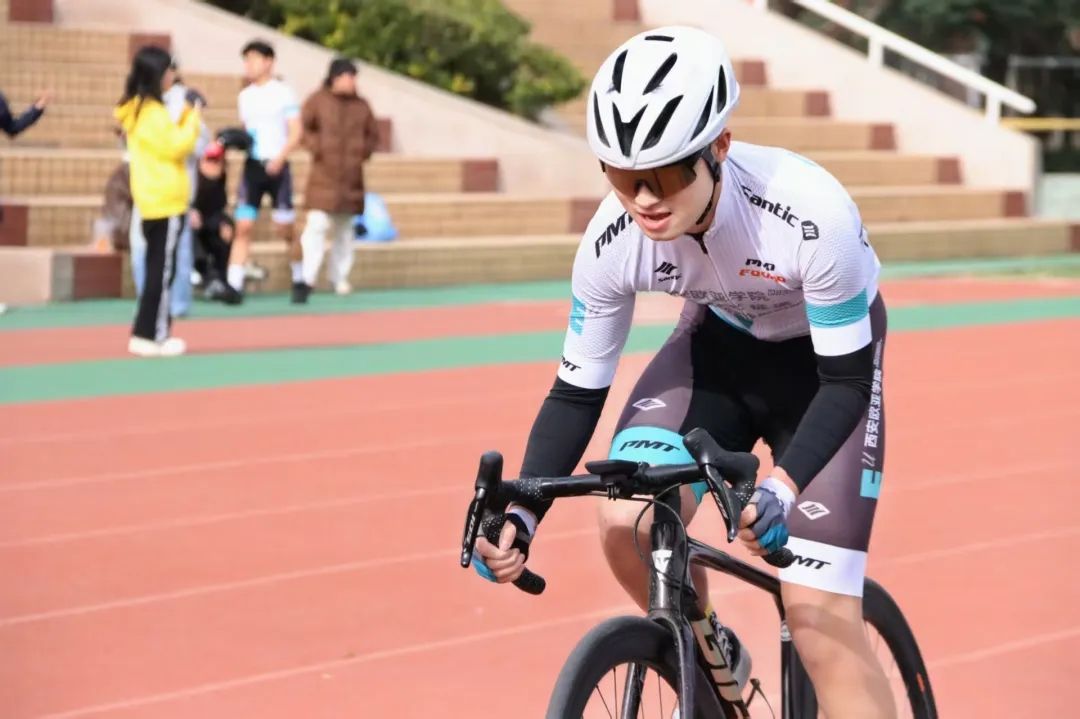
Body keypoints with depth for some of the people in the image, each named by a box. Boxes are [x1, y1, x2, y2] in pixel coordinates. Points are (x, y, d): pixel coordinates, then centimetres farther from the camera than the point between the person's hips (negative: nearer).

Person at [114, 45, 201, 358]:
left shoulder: (136, 109, 13)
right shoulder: (152, 111, -17)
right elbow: (176, 147, -17)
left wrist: (184, 118, 10)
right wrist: (193, 119, -6)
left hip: (152, 199, 10)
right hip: (165, 200, -10)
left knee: (157, 268, 13)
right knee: (162, 269, -5)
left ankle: (147, 332, 14)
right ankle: (153, 336, -4)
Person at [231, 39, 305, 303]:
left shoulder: (283, 93, -3)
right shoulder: (245, 96, 12)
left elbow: (296, 134, -6)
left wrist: (279, 158, -20)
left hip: (276, 167, -4)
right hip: (252, 165, 4)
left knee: (285, 230, 2)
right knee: (243, 227, -7)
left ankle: (300, 281, 20)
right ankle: (234, 285, -11)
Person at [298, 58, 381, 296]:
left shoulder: (361, 106, 9)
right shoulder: (318, 101, -2)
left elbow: (372, 134, 17)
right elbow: (303, 127, -3)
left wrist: (363, 151, 0)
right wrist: (316, 147, -14)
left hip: (351, 177, 5)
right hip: (323, 175, -5)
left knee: (345, 228, 12)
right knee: (318, 224, -16)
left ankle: (339, 277, 23)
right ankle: (307, 278, -16)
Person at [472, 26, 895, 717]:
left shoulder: (810, 213, -38)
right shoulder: (613, 241, -26)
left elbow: (847, 382, -29)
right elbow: (578, 392, -14)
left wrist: (783, 487, -46)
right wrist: (522, 513, -29)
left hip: (824, 358, -4)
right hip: (722, 343, 4)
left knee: (821, 622, -14)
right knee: (628, 523, -21)